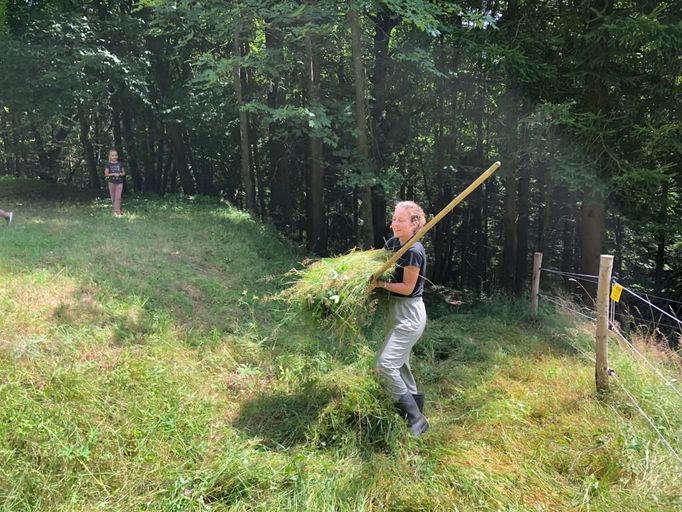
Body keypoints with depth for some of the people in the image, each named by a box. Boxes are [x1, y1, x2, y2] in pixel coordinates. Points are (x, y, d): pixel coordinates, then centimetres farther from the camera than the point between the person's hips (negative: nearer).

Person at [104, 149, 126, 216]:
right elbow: (106, 174, -5)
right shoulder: (108, 164, -2)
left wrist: (120, 174, -11)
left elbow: (124, 172, 10)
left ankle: (118, 211, -7)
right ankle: (114, 210, 15)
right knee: (113, 197, 6)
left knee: (118, 197, -7)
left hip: (119, 182, 1)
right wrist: (113, 174, -18)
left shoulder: (120, 164, 5)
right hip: (112, 182, -1)